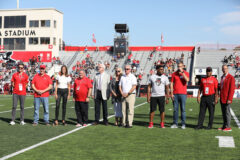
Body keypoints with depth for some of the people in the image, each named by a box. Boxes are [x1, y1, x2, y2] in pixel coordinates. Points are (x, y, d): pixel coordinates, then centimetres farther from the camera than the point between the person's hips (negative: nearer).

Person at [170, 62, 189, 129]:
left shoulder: (186, 73, 4)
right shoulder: (174, 74, 9)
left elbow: (187, 80, -17)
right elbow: (171, 84, 7)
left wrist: (182, 72, -12)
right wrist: (171, 93, 0)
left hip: (183, 94, -2)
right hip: (175, 94, 2)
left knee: (183, 109, 0)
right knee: (175, 109, 3)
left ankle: (183, 124, 5)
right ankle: (175, 124, 9)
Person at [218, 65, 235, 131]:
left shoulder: (231, 77, -9)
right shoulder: (222, 77, 16)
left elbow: (232, 89, -14)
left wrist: (229, 99, -20)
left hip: (227, 99, -8)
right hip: (222, 98, 8)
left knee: (227, 112, -5)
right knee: (223, 113, 10)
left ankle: (228, 127, 1)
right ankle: (224, 126, 16)